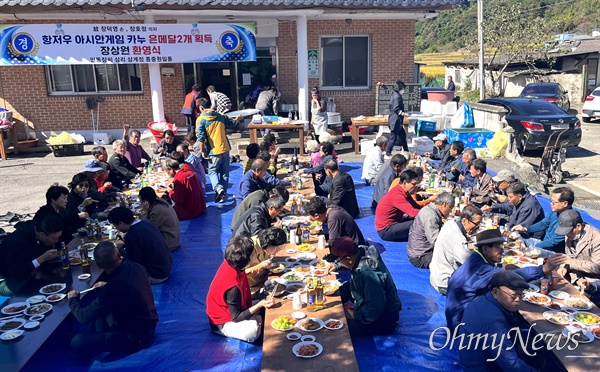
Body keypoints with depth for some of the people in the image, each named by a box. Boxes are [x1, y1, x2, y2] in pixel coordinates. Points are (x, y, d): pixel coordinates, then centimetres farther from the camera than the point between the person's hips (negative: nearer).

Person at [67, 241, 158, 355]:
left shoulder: (112, 289, -32)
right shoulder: (136, 267, -10)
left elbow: (84, 317, -17)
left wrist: (73, 299, 1)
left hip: (137, 337, -8)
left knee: (77, 342, -13)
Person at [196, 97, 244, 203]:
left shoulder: (200, 119, -10)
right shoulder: (221, 116, 4)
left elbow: (201, 138, -14)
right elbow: (231, 123, 21)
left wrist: (202, 151, -3)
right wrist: (237, 119, 43)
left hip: (214, 151, -4)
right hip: (225, 149, 4)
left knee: (212, 171, 12)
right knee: (224, 173, 13)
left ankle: (218, 188, -13)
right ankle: (223, 195, 17)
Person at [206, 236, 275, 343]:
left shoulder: (230, 263, -14)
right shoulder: (233, 287, -38)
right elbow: (236, 317, -27)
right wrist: (260, 305, -34)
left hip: (235, 310, 9)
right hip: (222, 323, -8)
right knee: (252, 331, -33)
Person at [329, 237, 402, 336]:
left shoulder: (368, 274, -35)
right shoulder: (362, 250, -8)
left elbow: (375, 309, -31)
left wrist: (354, 314, -20)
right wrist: (335, 265, 6)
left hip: (384, 321, -9)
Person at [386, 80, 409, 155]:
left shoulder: (395, 95, 14)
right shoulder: (397, 96, -17)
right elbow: (396, 109, -24)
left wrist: (403, 113, 21)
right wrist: (404, 114, -18)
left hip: (397, 121, 11)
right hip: (396, 121, -11)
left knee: (403, 135, 18)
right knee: (393, 137, -3)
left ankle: (406, 151, 28)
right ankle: (388, 153, 5)